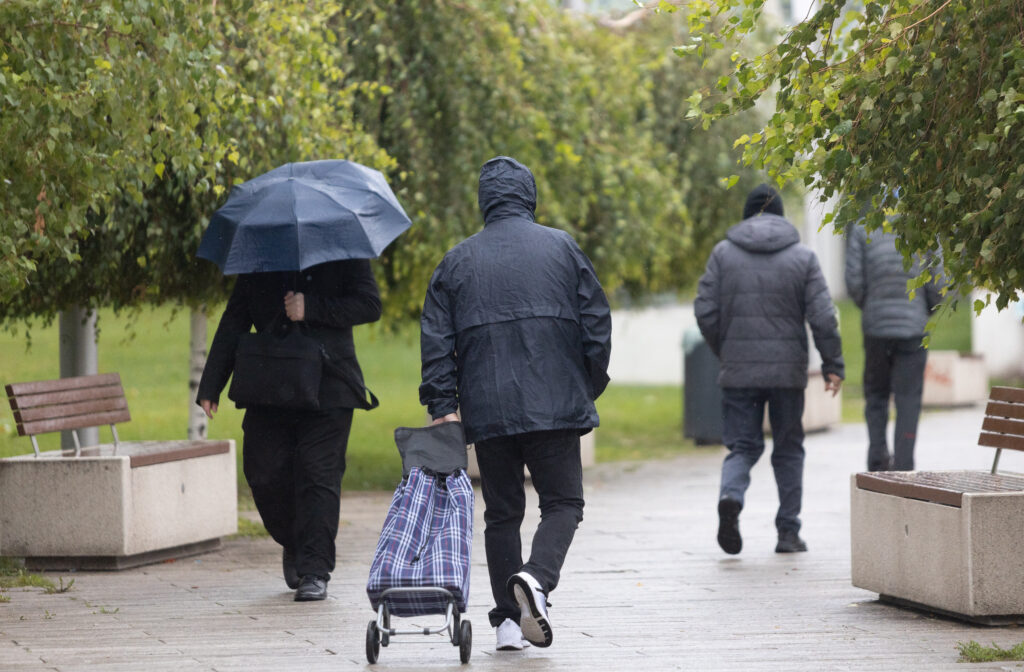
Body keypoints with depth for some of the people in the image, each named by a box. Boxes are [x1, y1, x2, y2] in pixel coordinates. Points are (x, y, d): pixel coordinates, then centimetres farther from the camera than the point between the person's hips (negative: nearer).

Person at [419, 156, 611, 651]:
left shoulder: (457, 261, 9)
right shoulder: (562, 248, 5)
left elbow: (436, 340, 3)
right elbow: (596, 322, 4)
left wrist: (442, 406, 2)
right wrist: (589, 389, 13)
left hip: (487, 409, 2)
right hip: (554, 404, -2)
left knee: (502, 512, 10)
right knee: (563, 502, 4)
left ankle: (508, 620, 6)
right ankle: (536, 578, -23)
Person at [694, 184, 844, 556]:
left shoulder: (723, 253, 2)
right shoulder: (802, 257, 1)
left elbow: (705, 311, 0)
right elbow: (822, 317, -5)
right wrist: (832, 365, 2)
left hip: (738, 371, 0)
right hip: (787, 371, 0)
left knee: (742, 446, 8)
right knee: (789, 449, 11)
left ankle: (730, 496, -22)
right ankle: (788, 532, 11)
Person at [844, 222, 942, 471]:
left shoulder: (861, 229, 0)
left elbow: (854, 282, -4)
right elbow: (936, 285, -3)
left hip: (876, 328, 1)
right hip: (914, 327, -1)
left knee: (876, 394, 16)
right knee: (908, 399, 2)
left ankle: (878, 456, 3)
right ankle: (903, 468, -2)